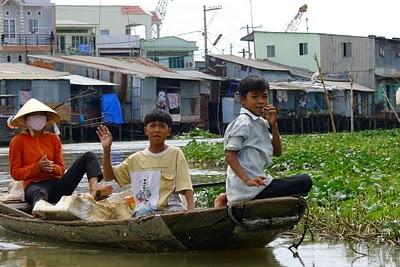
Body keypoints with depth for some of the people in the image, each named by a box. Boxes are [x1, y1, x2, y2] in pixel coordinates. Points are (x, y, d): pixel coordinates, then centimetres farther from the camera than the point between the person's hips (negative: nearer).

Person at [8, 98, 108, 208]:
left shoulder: (53, 138, 18)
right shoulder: (17, 141, 7)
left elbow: (61, 168, 16)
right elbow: (15, 173, 2)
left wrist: (53, 168, -10)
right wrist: (38, 167, -13)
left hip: (56, 183, 5)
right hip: (35, 185, -5)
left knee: (88, 156, -7)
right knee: (40, 193, -45)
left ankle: (94, 190, -38)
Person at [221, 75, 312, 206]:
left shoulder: (261, 123, 17)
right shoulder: (243, 123, -10)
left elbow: (277, 152, 15)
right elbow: (229, 155, -17)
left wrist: (273, 125, 3)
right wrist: (247, 179, -28)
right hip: (251, 189, -9)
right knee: (305, 182, -8)